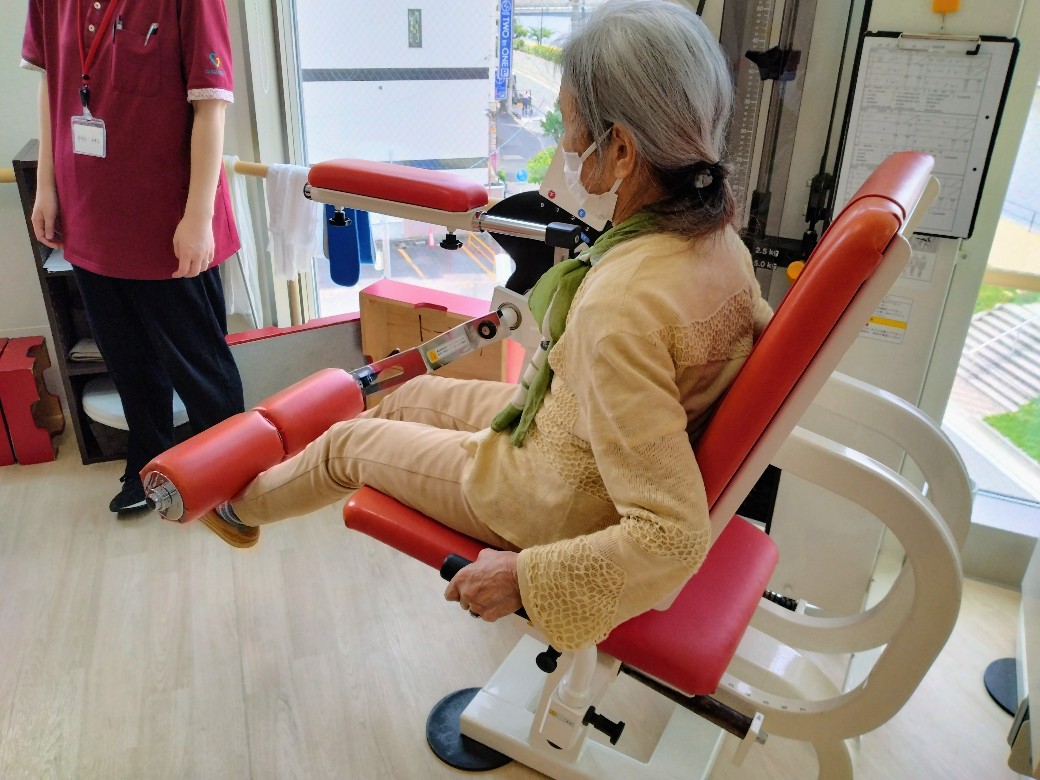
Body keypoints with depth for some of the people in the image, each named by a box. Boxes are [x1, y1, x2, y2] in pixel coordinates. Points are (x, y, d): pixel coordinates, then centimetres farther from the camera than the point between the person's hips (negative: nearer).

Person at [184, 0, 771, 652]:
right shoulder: (716, 235, -12)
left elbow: (672, 538, -37)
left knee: (348, 443, 12)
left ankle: (241, 506, 48)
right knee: (415, 396, 24)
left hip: (559, 500, -8)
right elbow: (760, 331, 10)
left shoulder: (619, 306, -38)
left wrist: (522, 574, -26)